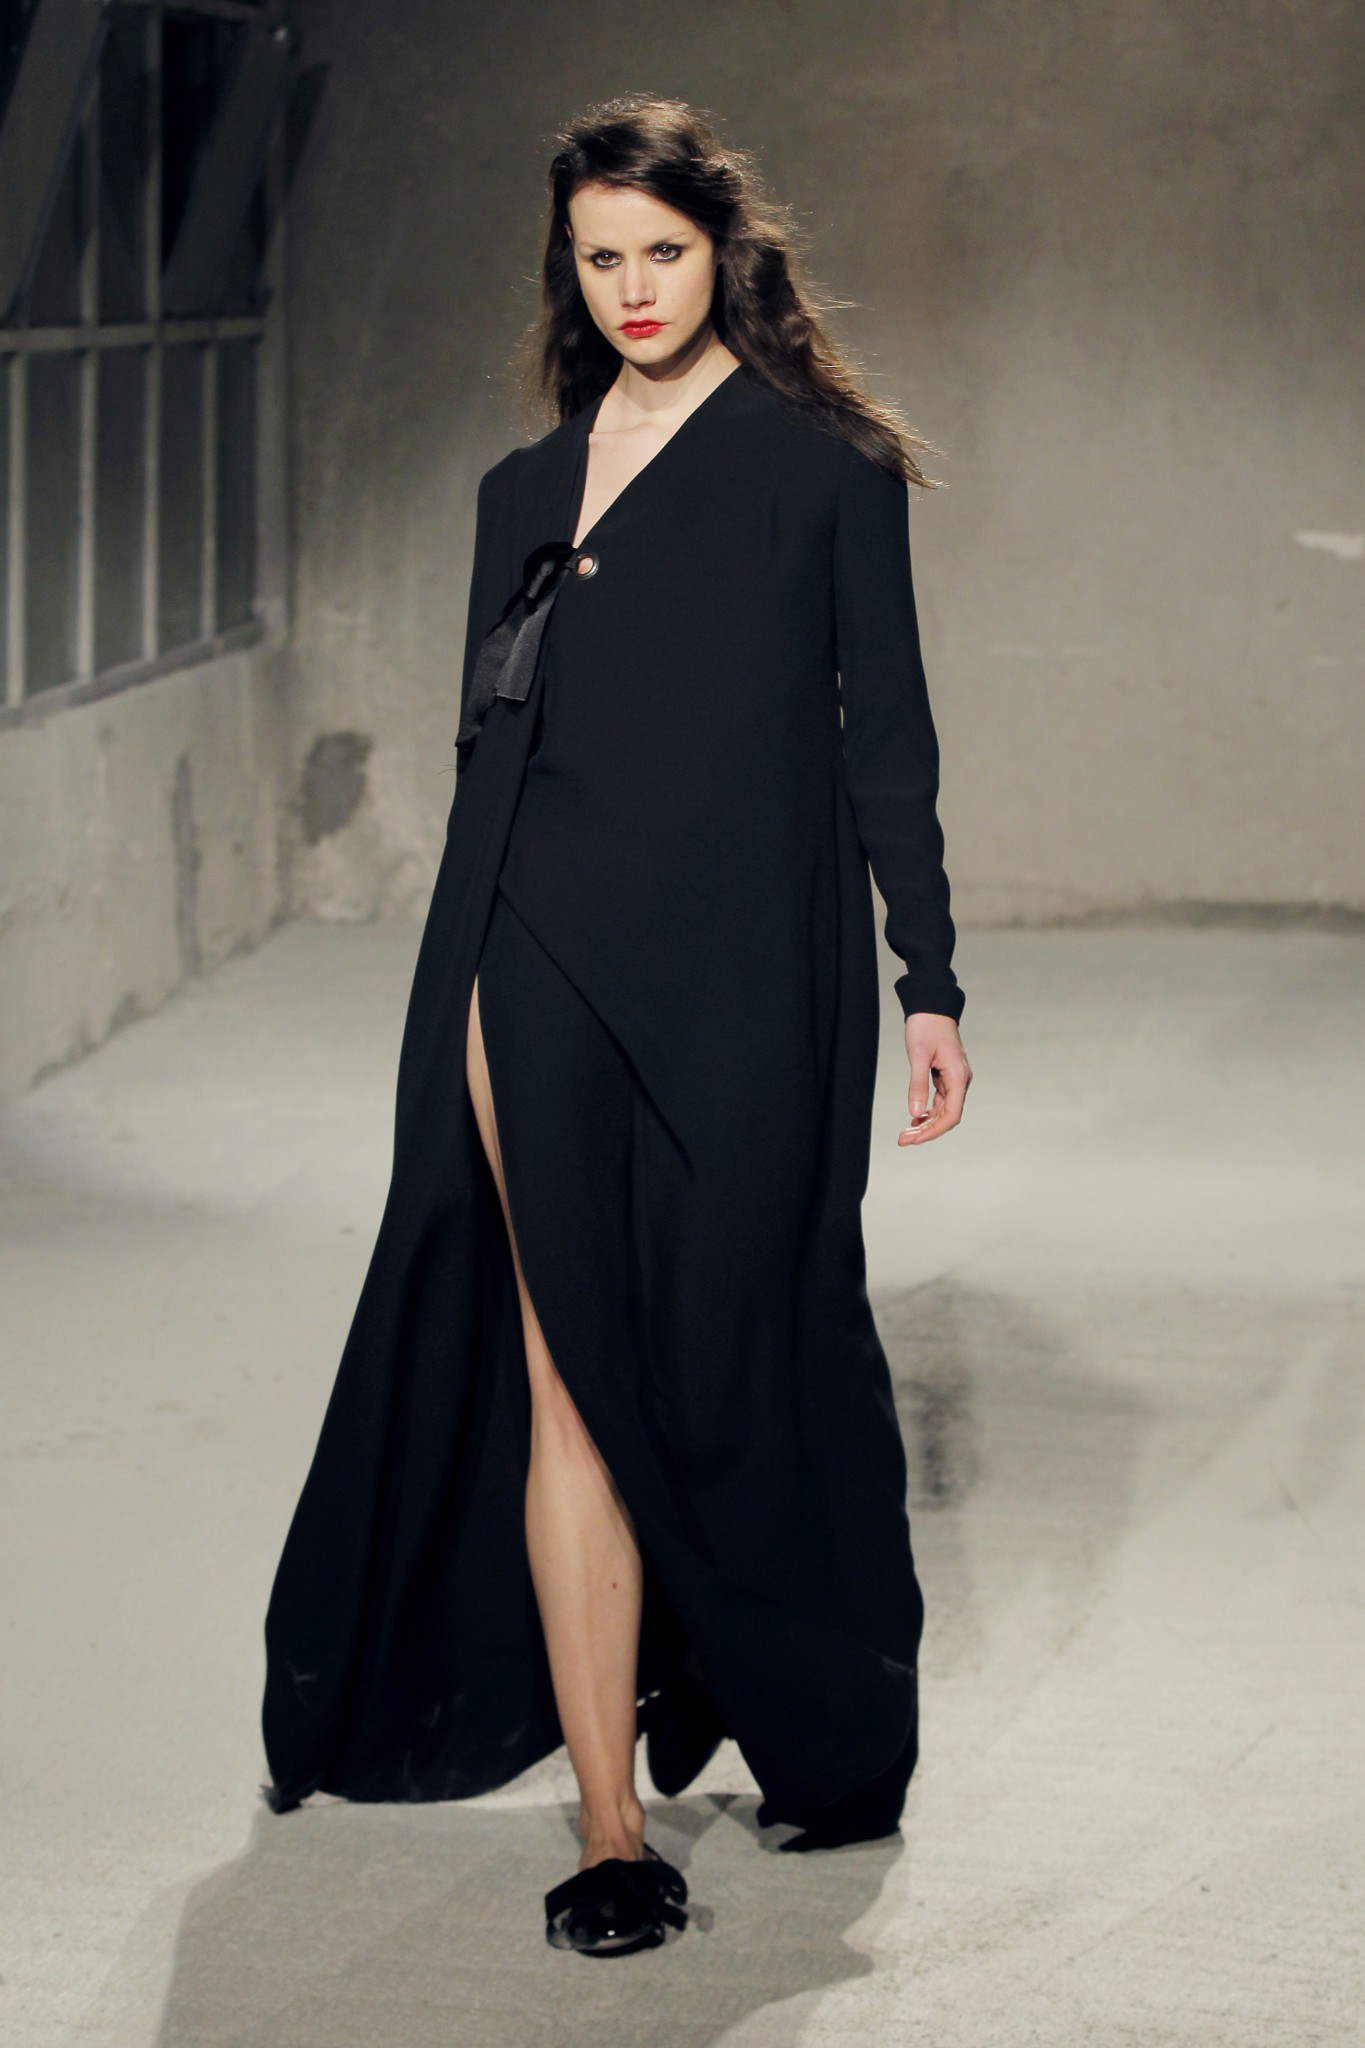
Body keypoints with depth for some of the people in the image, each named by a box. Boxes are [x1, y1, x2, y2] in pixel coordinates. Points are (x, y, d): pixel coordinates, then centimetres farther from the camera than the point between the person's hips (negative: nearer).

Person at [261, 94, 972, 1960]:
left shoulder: (821, 465, 4)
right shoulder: (530, 490, 15)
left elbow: (885, 738, 2)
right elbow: (490, 754, 17)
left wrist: (927, 986, -1)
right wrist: (466, 1001, 15)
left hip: (740, 981, -3)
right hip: (543, 972, 3)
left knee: (737, 1366, 5)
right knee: (571, 1381, -3)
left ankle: (816, 1717, 32)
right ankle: (611, 1825, -1)